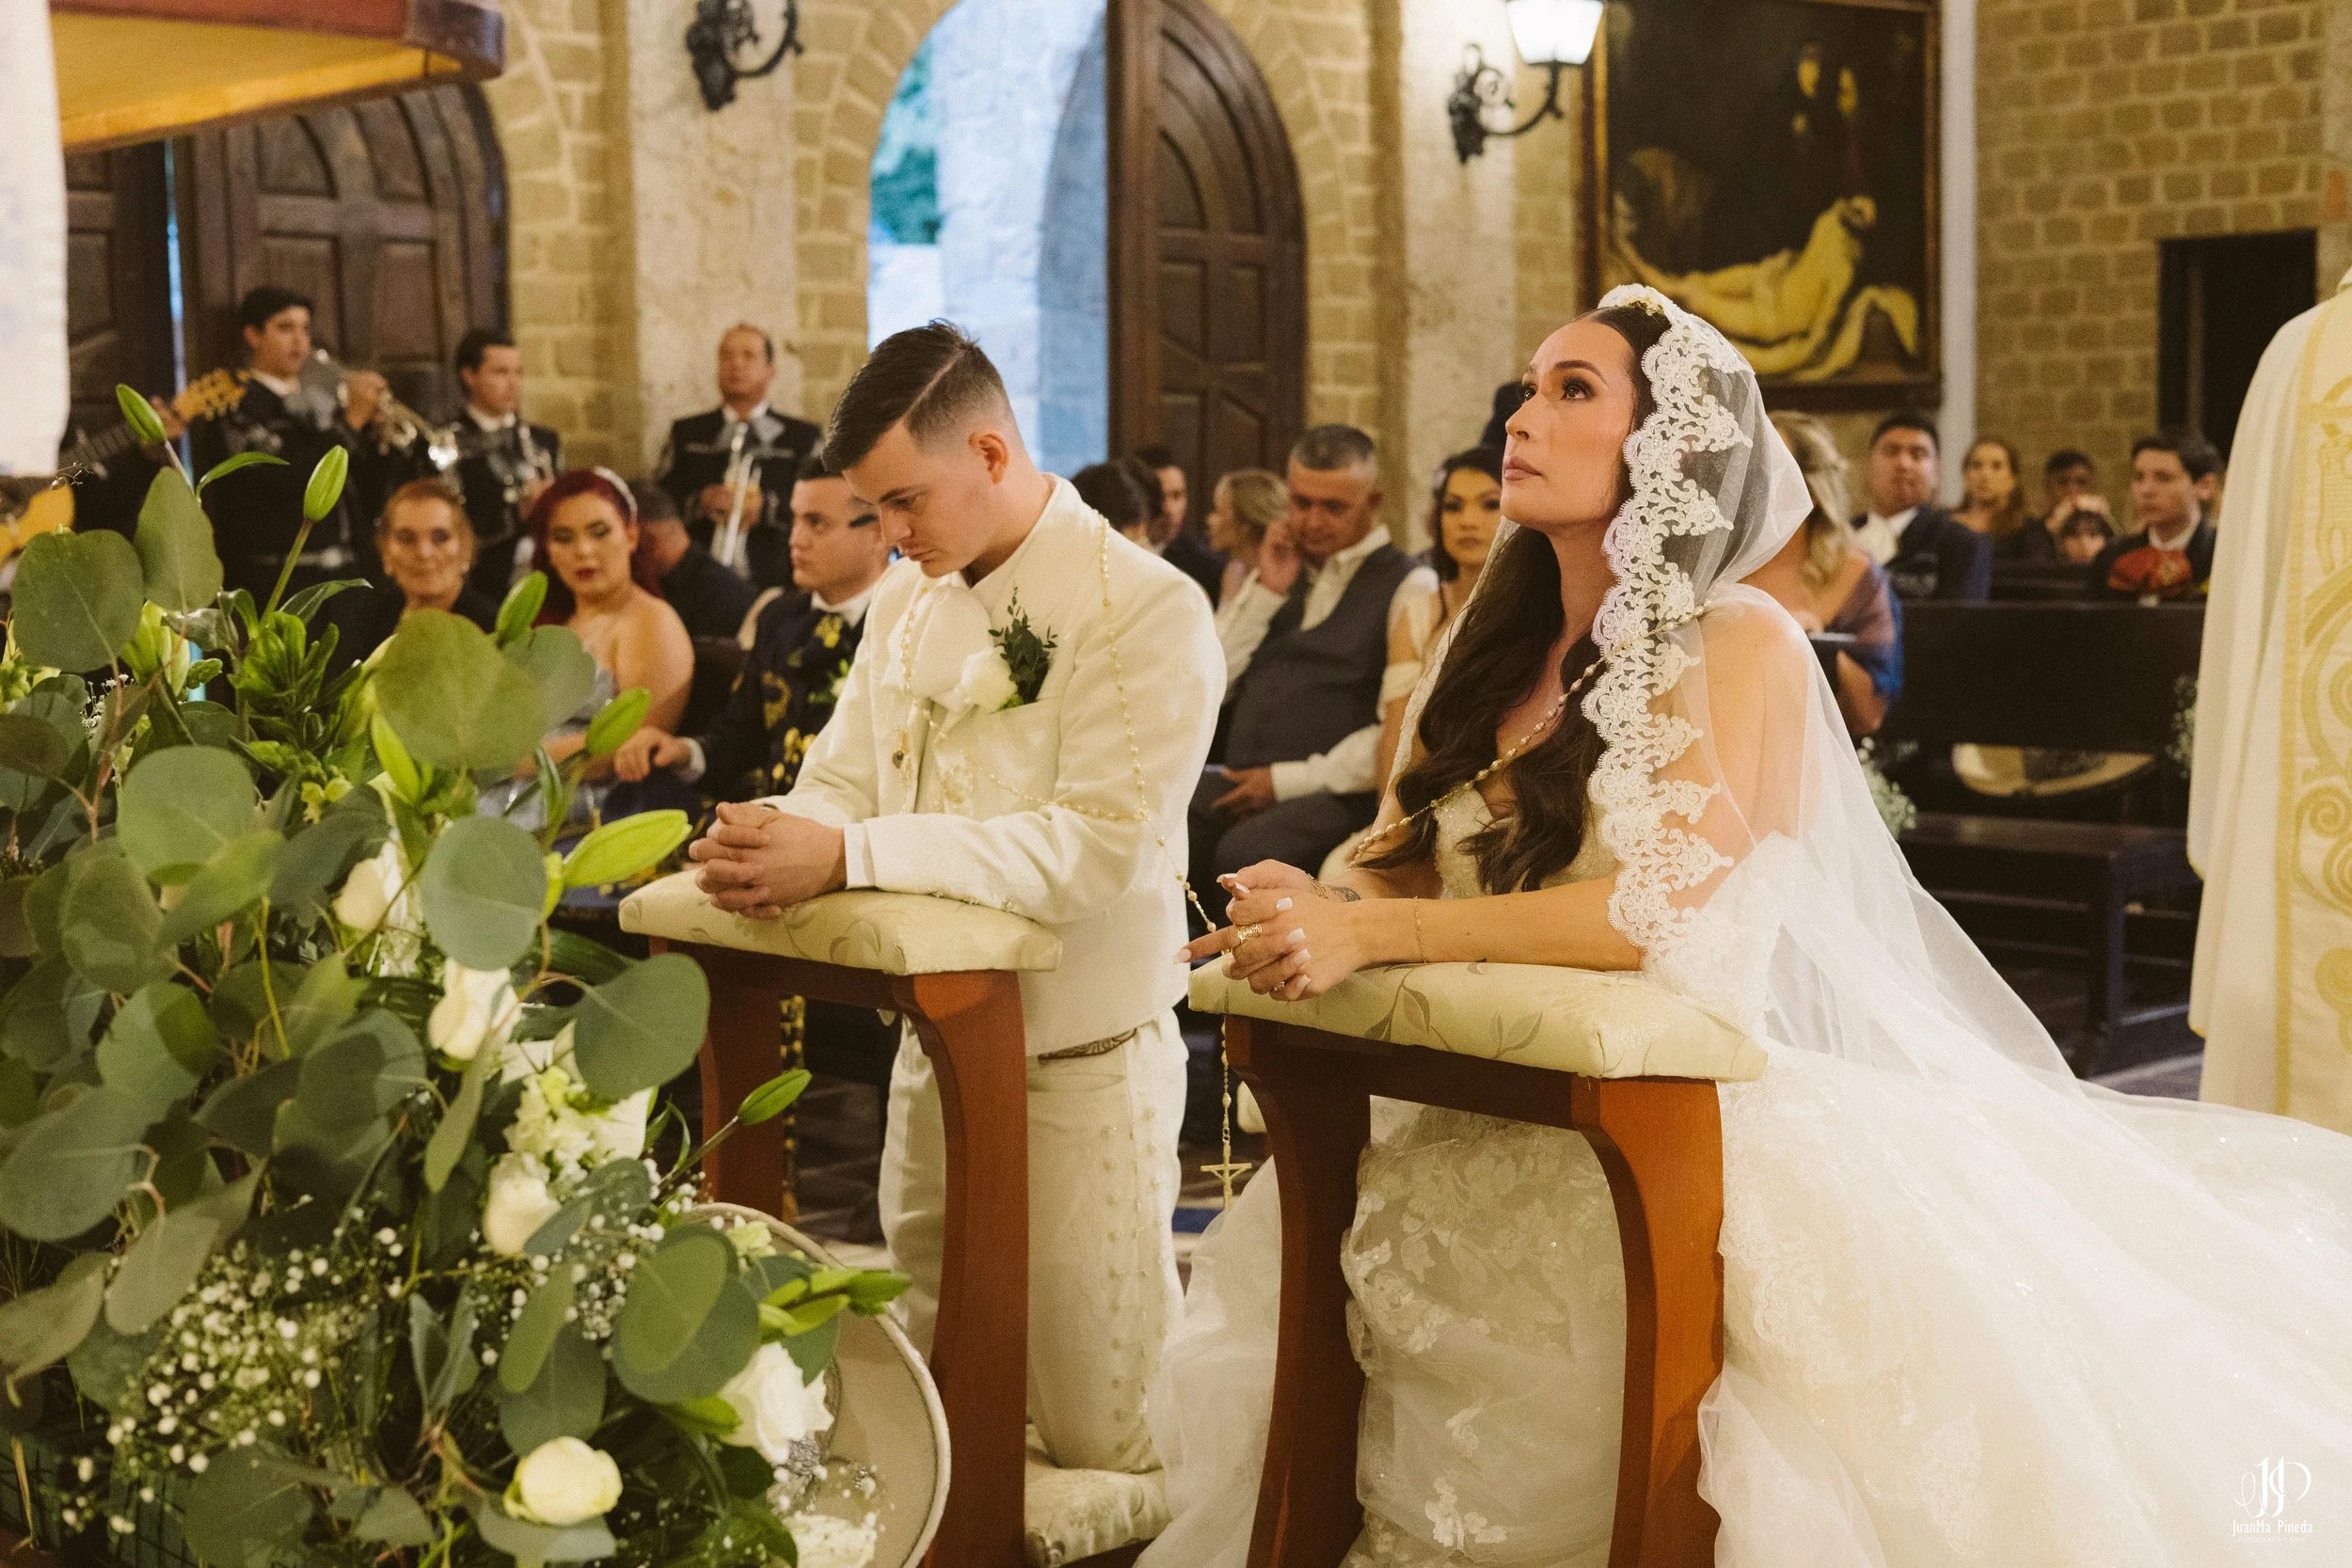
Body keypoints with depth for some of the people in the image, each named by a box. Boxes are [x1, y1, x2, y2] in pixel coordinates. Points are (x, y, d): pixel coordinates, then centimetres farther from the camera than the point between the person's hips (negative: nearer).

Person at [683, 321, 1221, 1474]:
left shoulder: (1150, 611, -16)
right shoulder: (904, 600, 8)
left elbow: (1101, 846, -25)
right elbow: (845, 777, 7)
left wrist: (848, 854, -31)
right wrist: (774, 839, -18)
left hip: (1080, 1066, -6)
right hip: (934, 1047, 7)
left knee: (1100, 1442, 4)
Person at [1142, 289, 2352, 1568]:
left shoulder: (1739, 643, -8)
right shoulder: (1498, 648, 12)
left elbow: (1672, 903, -21)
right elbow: (1404, 869, 10)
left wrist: (1371, 936, -25)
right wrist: (1314, 916, -14)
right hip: (1491, 1128, 6)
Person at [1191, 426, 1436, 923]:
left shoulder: (1411, 586, 1)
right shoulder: (1281, 570, 22)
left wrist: (1289, 780, -11)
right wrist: (1267, 593, 5)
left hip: (1334, 794, -5)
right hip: (1240, 781, 6)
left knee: (1246, 851, -36)